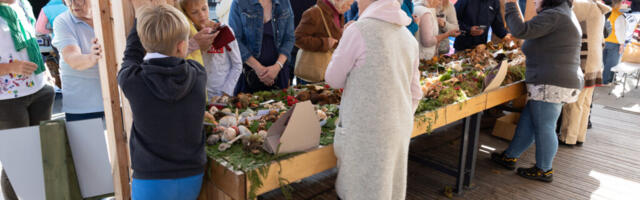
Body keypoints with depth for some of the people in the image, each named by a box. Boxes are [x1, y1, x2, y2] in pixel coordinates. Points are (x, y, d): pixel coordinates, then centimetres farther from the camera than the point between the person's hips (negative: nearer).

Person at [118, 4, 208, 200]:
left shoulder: (131, 81, -16)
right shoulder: (198, 75, -12)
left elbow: (131, 58, 8)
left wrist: (141, 20, 20)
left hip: (152, 183, -2)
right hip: (192, 178, 3)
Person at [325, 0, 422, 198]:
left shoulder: (358, 30, -13)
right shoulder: (409, 37, 7)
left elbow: (333, 80, -3)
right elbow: (415, 94, 12)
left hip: (365, 132, -6)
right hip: (399, 130, 7)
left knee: (363, 191, 8)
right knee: (392, 191, 18)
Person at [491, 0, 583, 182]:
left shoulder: (553, 16, -14)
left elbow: (520, 31, -23)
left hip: (550, 85, -10)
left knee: (544, 127, 0)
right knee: (527, 122, 15)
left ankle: (544, 170, 13)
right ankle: (510, 157, 25)